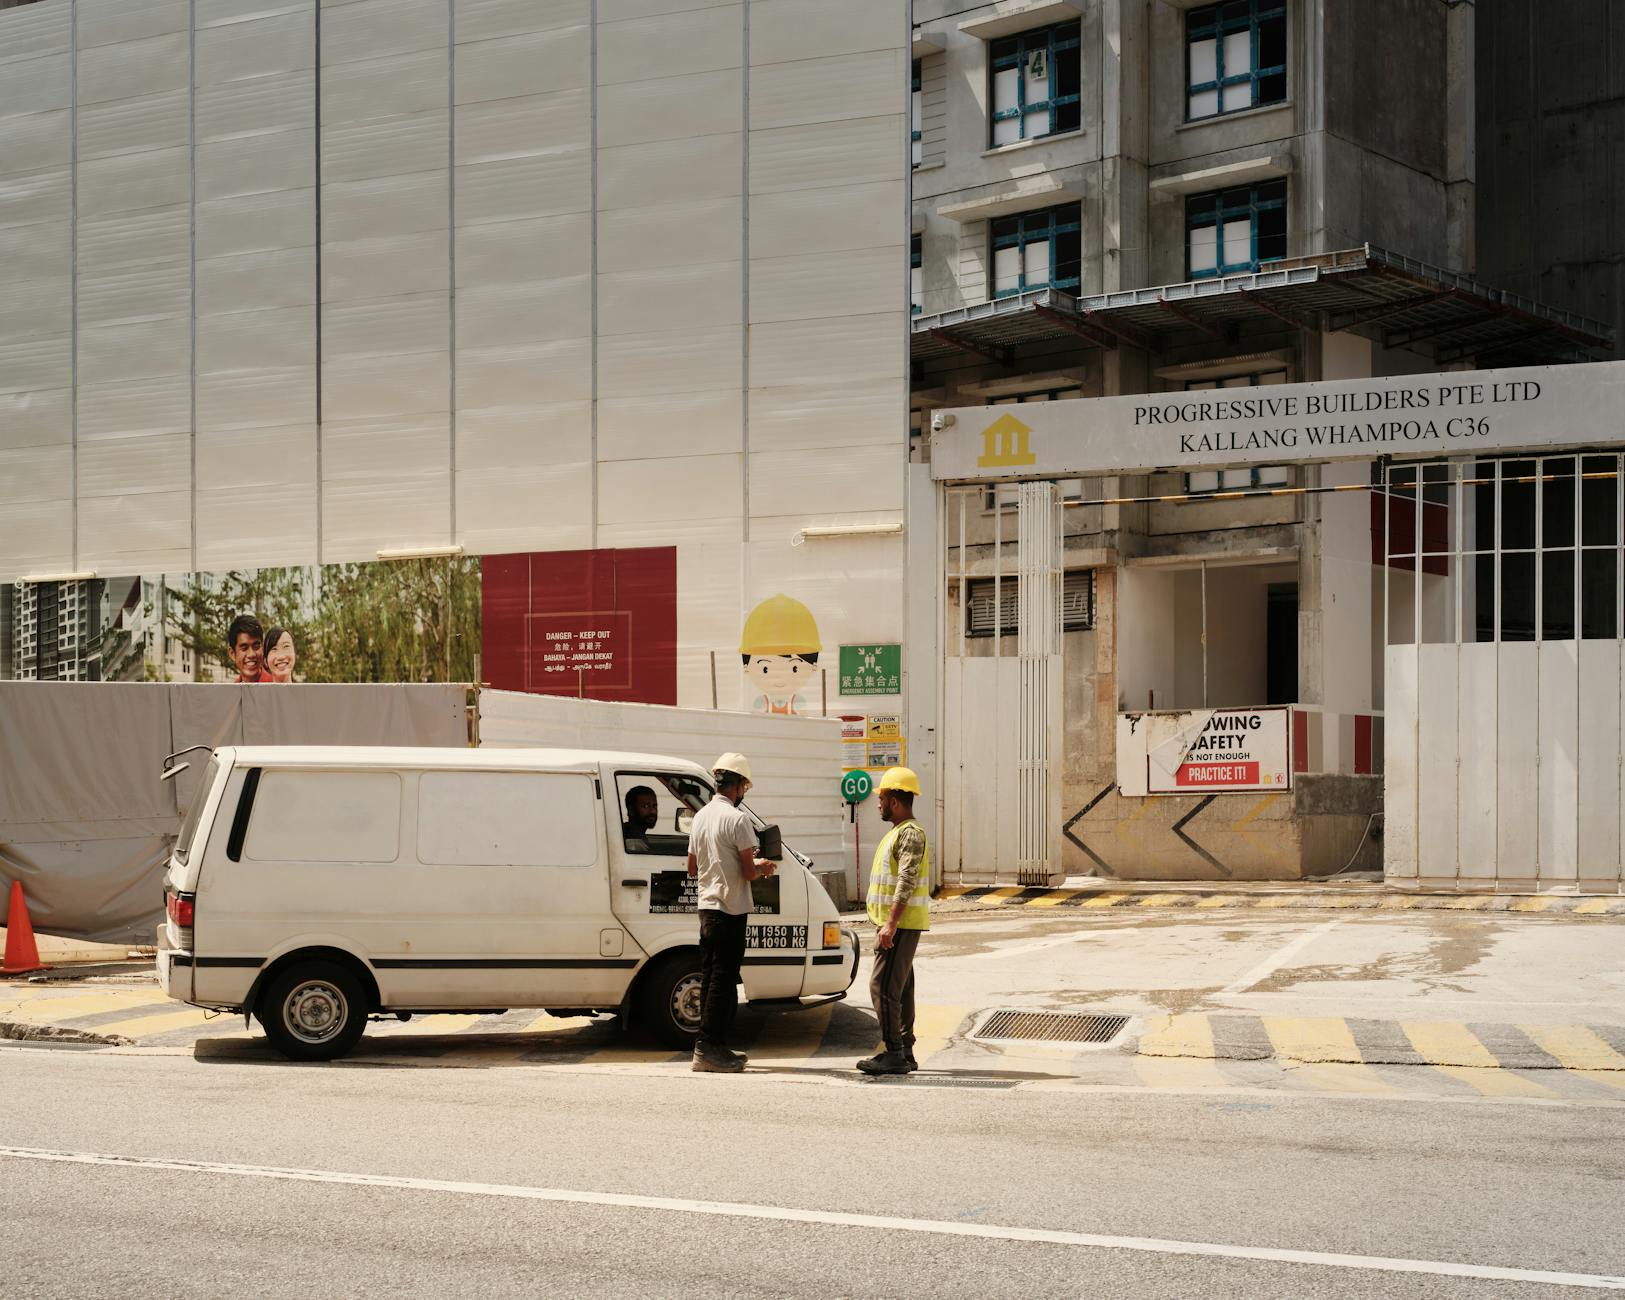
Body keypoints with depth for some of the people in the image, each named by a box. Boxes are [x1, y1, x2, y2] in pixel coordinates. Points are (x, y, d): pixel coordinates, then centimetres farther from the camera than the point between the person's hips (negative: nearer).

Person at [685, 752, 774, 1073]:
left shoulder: (701, 816, 12)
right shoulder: (737, 819, -14)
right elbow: (748, 872, -16)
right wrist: (762, 867, 6)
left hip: (707, 906, 8)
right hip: (731, 910, -8)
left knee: (710, 976, 12)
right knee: (723, 979, -6)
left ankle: (713, 1046, 17)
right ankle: (709, 1048, -7)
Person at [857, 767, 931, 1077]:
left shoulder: (910, 834, -15)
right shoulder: (899, 832, 19)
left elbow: (906, 882, -23)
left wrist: (891, 923, -27)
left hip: (901, 925, -11)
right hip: (895, 925, 11)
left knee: (883, 986, -12)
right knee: (900, 989, 12)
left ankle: (894, 1054, -11)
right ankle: (904, 1052, 15)